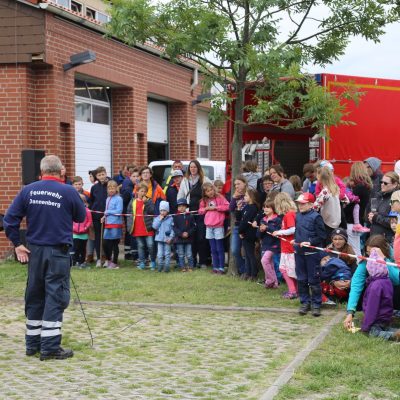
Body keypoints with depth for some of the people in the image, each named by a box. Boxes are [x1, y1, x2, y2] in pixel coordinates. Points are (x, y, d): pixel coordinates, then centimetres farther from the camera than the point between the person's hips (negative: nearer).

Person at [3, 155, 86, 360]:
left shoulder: (28, 190, -1)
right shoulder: (68, 192, -9)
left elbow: (10, 218, -3)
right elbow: (81, 217, 5)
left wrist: (17, 244, 4)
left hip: (34, 250, 4)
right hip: (58, 251, -4)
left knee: (34, 296, 14)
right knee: (55, 297, 2)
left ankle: (32, 343, 22)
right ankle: (50, 347, 1)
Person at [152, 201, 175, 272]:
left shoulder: (170, 219, 1)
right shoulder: (156, 218, 6)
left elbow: (172, 229, -1)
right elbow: (154, 227, -7)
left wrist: (171, 238, -10)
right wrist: (160, 219, -10)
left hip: (167, 239, -1)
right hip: (159, 239, 1)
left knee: (167, 253, 2)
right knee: (160, 254, 4)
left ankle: (167, 266, 6)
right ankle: (160, 266, 14)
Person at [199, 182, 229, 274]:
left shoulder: (219, 197, -5)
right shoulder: (204, 201, 11)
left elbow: (227, 206, -13)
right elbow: (200, 210, 16)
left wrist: (215, 207, -14)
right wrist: (206, 208, -3)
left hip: (218, 226, -5)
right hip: (209, 227, 5)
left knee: (220, 249, -1)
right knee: (213, 249, 10)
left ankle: (221, 267, 3)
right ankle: (215, 267, 15)